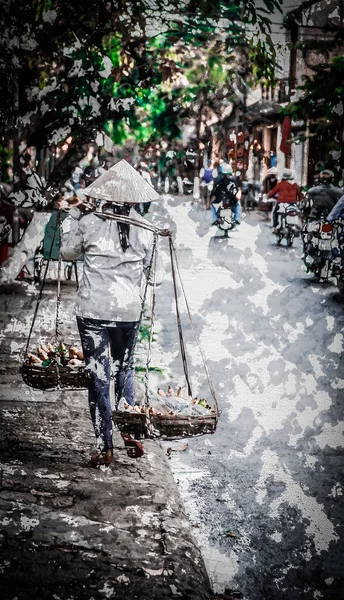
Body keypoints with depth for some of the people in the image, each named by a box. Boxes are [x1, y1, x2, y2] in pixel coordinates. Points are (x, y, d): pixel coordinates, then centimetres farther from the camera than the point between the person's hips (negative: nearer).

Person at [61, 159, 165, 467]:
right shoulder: (144, 229, -2)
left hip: (93, 311, -2)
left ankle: (104, 447, 6)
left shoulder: (88, 223, -6)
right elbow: (154, 274, 2)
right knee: (125, 369, 22)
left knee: (98, 377, 4)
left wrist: (73, 216, 20)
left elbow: (67, 252, 11)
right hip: (129, 311, 2)